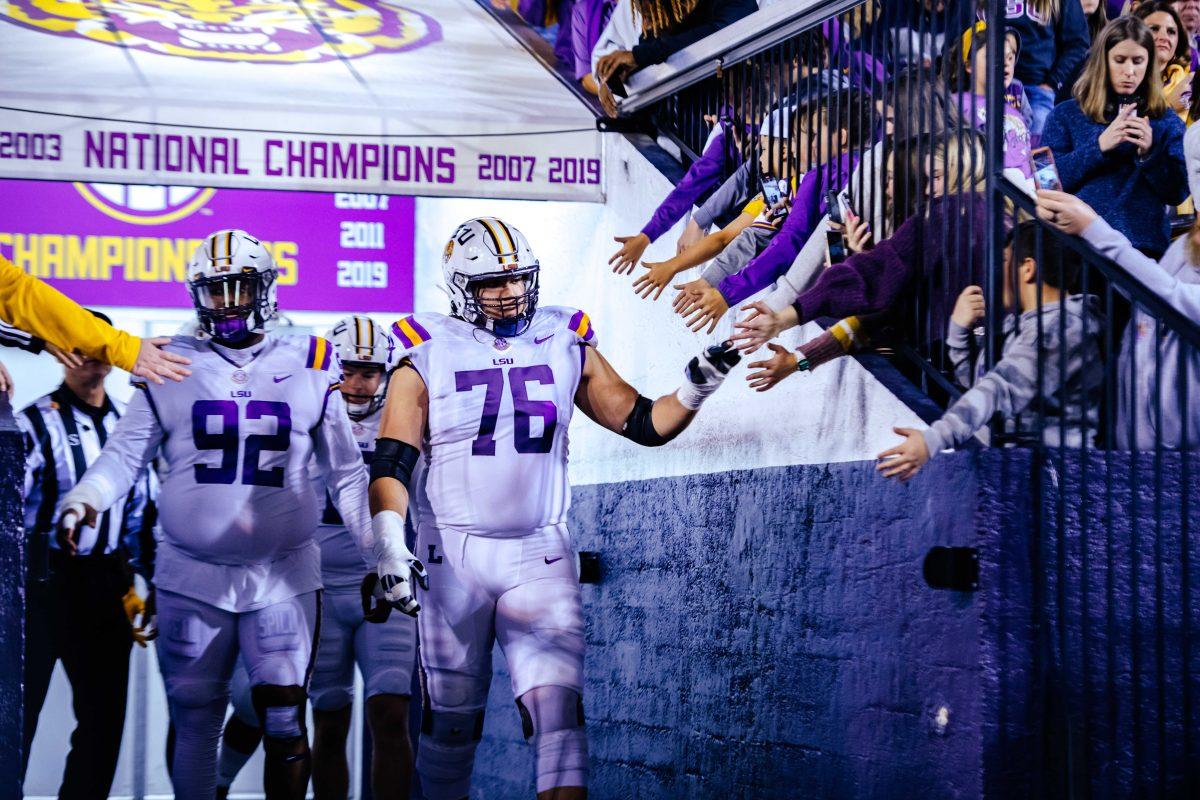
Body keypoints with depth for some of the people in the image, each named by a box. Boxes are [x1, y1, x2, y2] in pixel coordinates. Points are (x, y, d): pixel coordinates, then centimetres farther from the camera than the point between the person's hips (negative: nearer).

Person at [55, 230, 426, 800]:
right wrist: (83, 500, -14)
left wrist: (387, 550, 5)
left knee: (283, 722, -4)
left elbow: (346, 475, 9)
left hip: (283, 578, 0)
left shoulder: (309, 369, 6)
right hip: (191, 577, 1)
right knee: (194, 721, 7)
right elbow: (126, 452, 5)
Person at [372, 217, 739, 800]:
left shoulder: (564, 343, 6)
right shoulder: (428, 354, -2)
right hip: (453, 557, -1)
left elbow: (645, 424, 8)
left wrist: (695, 388, -10)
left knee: (557, 705, -11)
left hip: (541, 556, 1)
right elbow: (392, 462, -9)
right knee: (450, 718, 8)